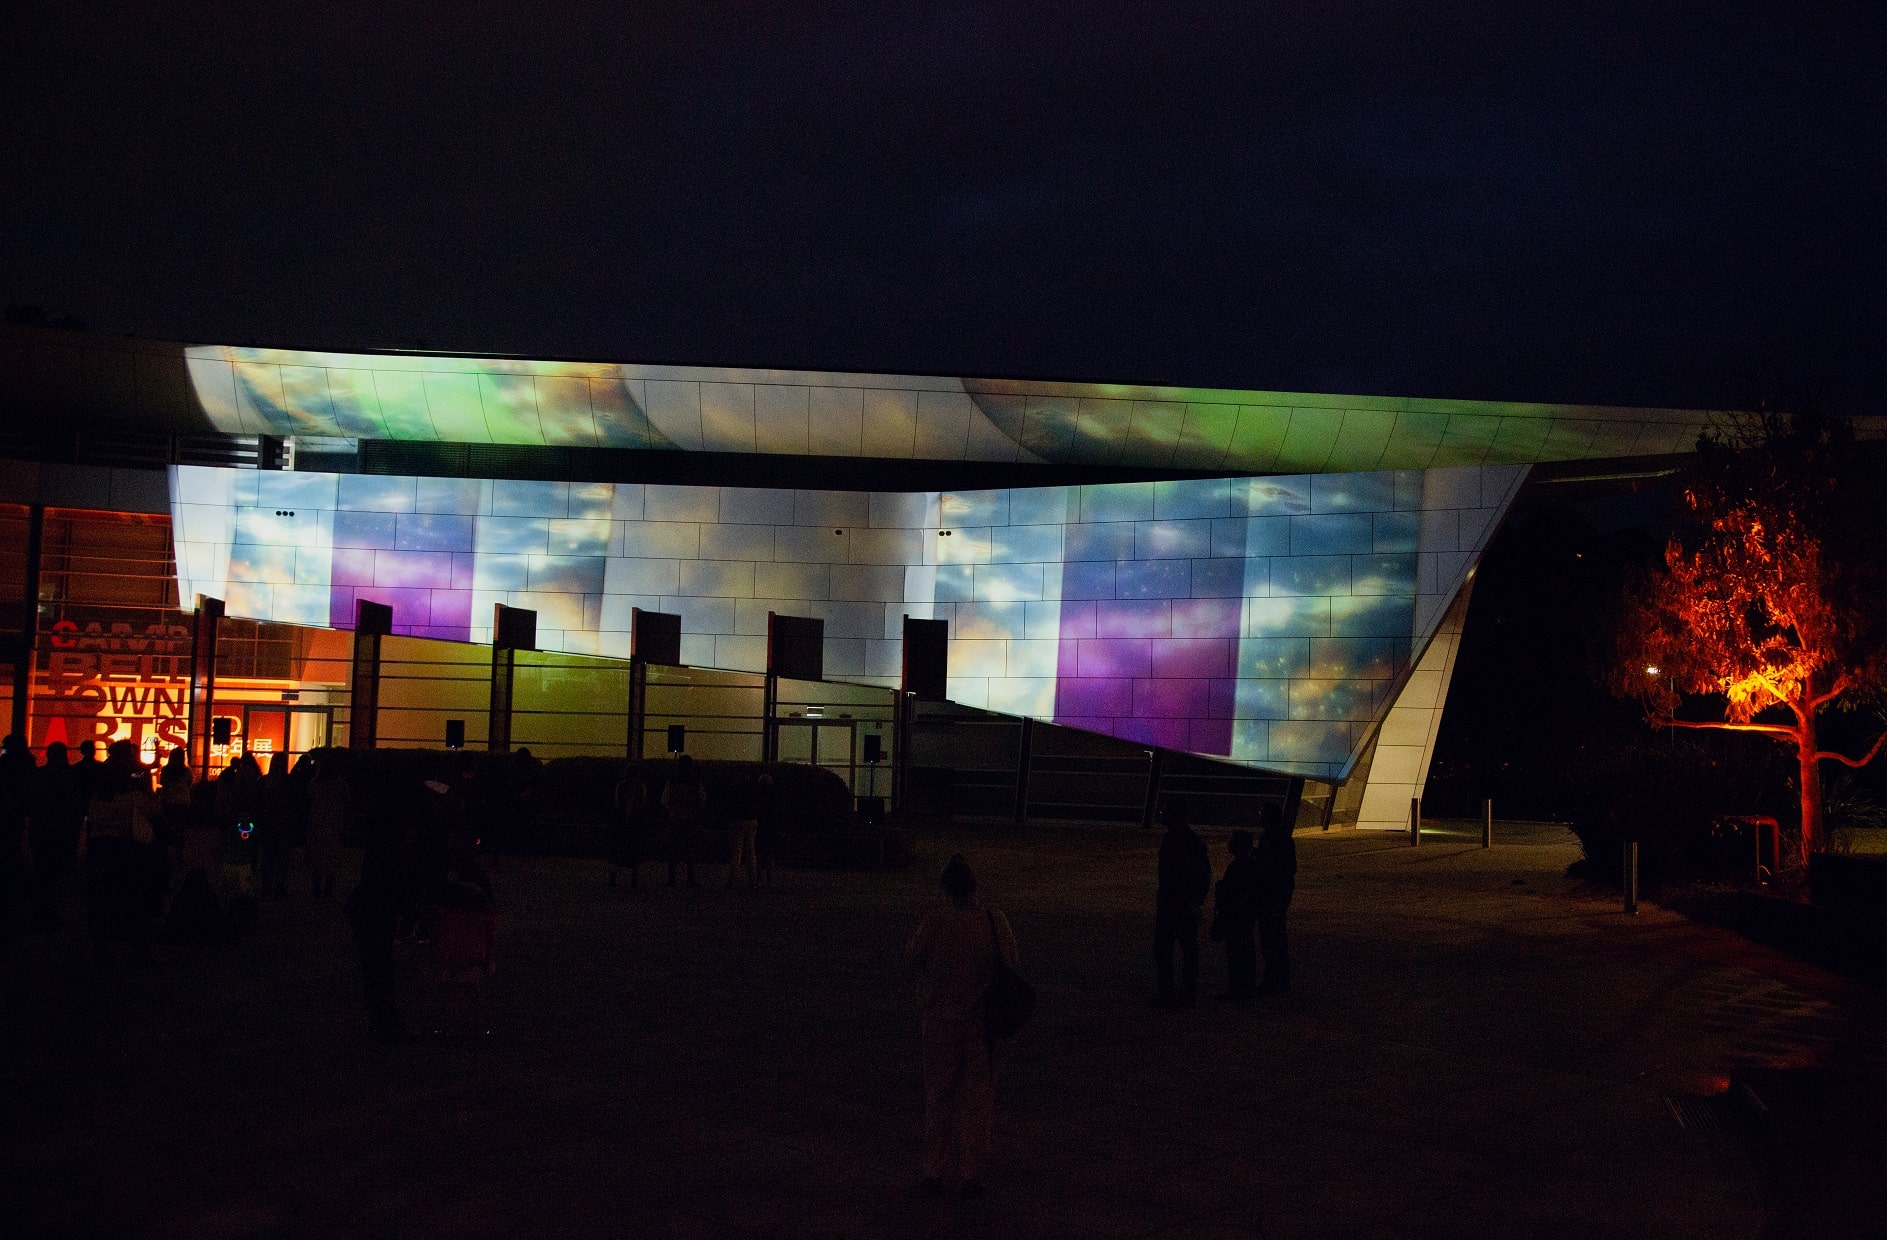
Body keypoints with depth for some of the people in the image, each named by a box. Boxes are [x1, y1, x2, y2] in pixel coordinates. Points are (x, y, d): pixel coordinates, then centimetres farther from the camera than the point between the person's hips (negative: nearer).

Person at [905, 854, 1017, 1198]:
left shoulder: (936, 920, -14)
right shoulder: (995, 921, -6)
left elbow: (915, 956, -1)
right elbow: (1010, 962, 3)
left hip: (942, 1019, -1)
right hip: (982, 1021, 1)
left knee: (939, 1096, 11)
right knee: (977, 1098, 10)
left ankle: (936, 1172, 15)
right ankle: (971, 1175, 11)